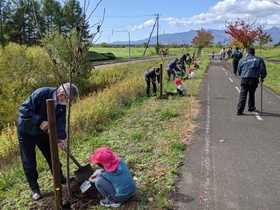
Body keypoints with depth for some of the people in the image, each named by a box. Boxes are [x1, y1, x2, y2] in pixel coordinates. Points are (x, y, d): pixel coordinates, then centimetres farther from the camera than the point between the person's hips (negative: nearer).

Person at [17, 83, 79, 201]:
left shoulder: (62, 105, -12)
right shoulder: (41, 93, -33)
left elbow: (60, 122, -16)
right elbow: (23, 109, -33)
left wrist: (61, 138, -31)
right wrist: (40, 121, -39)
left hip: (42, 131, 6)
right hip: (26, 130, -5)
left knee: (51, 154, 13)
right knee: (29, 161, 1)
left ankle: (59, 177, 32)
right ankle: (34, 188, 15)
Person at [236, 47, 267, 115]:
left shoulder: (242, 61, 14)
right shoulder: (259, 59, 10)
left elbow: (239, 72, 21)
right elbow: (263, 69, 3)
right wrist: (262, 77, 15)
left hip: (244, 80, 0)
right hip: (254, 79, 0)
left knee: (242, 95, -3)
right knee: (251, 94, 18)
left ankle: (239, 110, -10)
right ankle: (250, 107, 34)